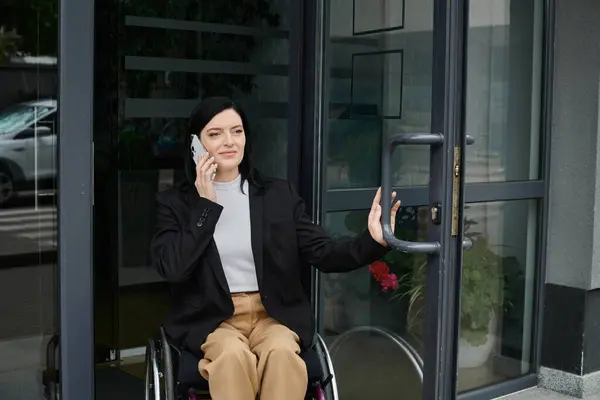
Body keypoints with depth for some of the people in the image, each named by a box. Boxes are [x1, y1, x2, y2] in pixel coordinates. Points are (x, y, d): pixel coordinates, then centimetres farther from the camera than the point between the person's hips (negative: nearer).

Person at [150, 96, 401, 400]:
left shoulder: (279, 194, 7)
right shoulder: (175, 202, 4)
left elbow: (324, 255, -1)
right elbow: (172, 268, -10)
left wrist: (373, 241, -20)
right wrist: (207, 205, -10)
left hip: (274, 315, 1)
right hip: (211, 320, -1)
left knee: (282, 353, -32)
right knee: (234, 355, -34)